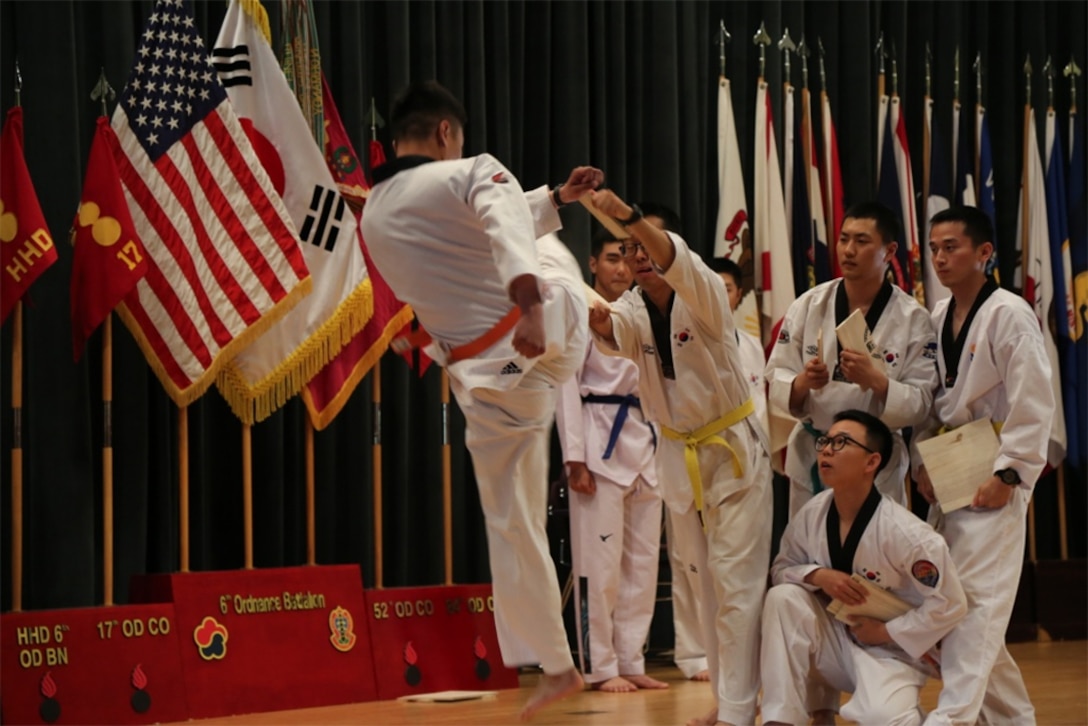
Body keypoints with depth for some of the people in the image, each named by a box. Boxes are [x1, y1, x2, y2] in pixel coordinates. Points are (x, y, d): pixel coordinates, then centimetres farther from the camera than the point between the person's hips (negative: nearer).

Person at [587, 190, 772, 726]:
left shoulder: (703, 296, -15)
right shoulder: (631, 309, -4)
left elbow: (677, 264, -38)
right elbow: (617, 334, -28)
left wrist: (628, 215, -54)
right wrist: (598, 322, -52)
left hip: (733, 452, -5)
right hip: (678, 457, 5)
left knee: (736, 582, -8)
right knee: (708, 582, 13)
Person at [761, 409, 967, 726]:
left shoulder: (905, 533, -24)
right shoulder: (813, 514, -8)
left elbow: (949, 604, -18)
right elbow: (782, 568, 5)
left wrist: (885, 631, -14)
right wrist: (818, 576, -17)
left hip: (891, 649, -4)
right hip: (834, 642, 5)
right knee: (782, 597, -22)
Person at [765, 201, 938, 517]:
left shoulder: (912, 319, -6)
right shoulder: (808, 306, 0)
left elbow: (920, 404, -7)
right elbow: (776, 383, 2)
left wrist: (876, 379, -24)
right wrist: (802, 382, -20)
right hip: (810, 455, 2)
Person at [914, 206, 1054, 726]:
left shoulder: (1009, 315, -13)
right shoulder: (938, 318, 9)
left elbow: (1032, 404, -16)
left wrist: (1009, 474, -19)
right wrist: (923, 463, 3)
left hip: (990, 476, -8)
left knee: (977, 598, -12)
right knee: (947, 595, 10)